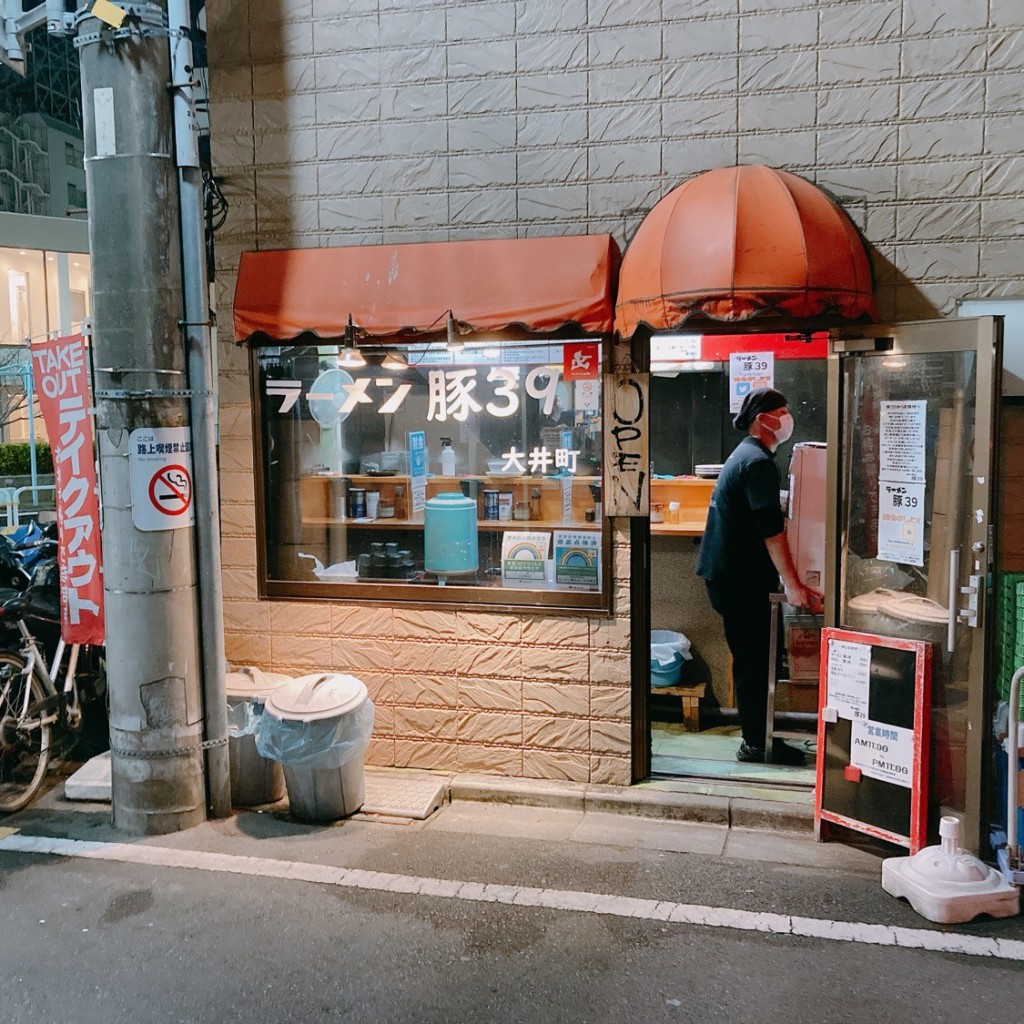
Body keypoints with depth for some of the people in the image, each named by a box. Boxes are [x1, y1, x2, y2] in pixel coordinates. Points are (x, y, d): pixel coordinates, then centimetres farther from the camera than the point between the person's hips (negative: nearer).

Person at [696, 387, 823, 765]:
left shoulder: (744, 455, 17)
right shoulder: (759, 462, -16)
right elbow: (771, 530, -23)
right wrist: (793, 585, -22)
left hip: (728, 574, 10)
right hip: (740, 578, -10)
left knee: (751, 658, 15)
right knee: (754, 659, -3)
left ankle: (756, 738, 23)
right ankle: (757, 744, 6)